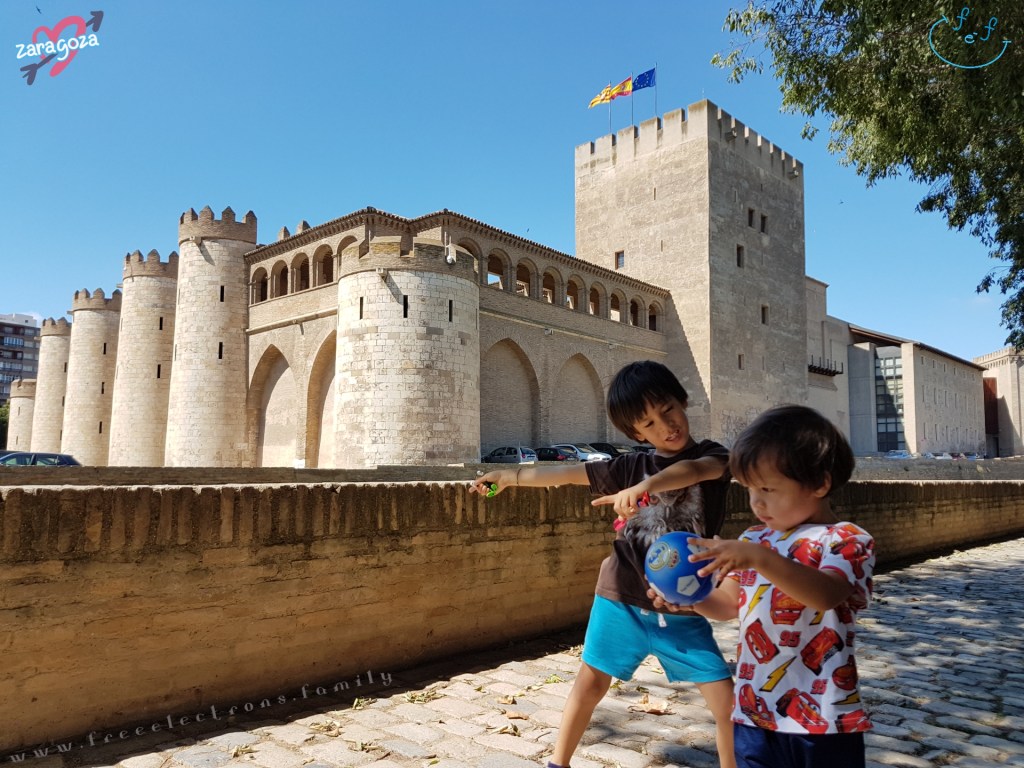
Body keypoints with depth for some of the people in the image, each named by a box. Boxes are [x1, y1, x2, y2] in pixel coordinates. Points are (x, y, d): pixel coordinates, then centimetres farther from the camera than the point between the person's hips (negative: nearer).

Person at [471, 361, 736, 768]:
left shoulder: (712, 457, -6)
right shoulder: (632, 467, 1)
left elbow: (694, 470, -30)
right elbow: (566, 474, 7)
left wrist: (645, 487, -49)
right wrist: (510, 476, 10)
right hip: (621, 601, 2)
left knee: (728, 700, -4)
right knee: (591, 680, 14)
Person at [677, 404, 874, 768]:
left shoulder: (846, 540, -11)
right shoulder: (755, 539, 7)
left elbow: (826, 595, -29)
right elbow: (729, 604, 10)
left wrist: (760, 559, -39)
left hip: (822, 717, -5)